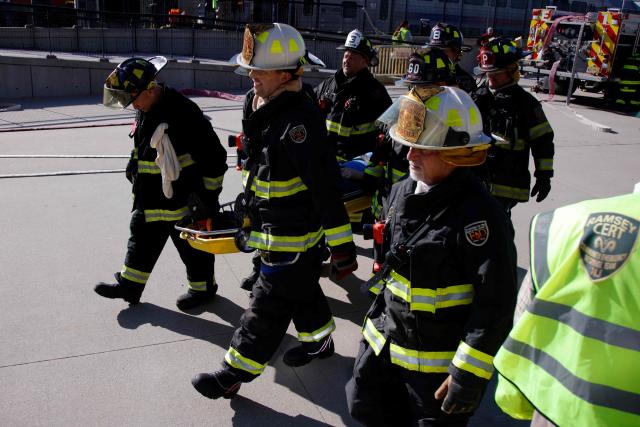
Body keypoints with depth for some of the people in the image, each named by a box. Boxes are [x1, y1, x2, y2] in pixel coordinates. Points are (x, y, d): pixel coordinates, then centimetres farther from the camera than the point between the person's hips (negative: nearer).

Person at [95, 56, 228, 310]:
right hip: (150, 198, 9)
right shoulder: (145, 110, 3)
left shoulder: (182, 111, -25)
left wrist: (209, 194, -17)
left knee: (191, 244, 8)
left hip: (183, 197, -8)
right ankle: (130, 284, 34)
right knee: (142, 239, 19)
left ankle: (203, 287, 28)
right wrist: (133, 170, 27)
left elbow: (214, 156, -22)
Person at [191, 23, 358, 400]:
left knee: (270, 303, 4)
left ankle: (235, 374, 17)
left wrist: (342, 246, -24)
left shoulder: (299, 120, -27)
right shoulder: (266, 107, 4)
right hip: (280, 225, 9)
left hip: (294, 235, -9)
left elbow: (327, 188, -28)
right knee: (301, 289, 25)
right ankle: (319, 340, 46)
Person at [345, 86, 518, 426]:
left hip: (438, 358, -7)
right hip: (386, 337, 8)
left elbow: (496, 303, -23)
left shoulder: (479, 215, -26)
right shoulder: (403, 192, -1)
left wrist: (469, 373, -21)